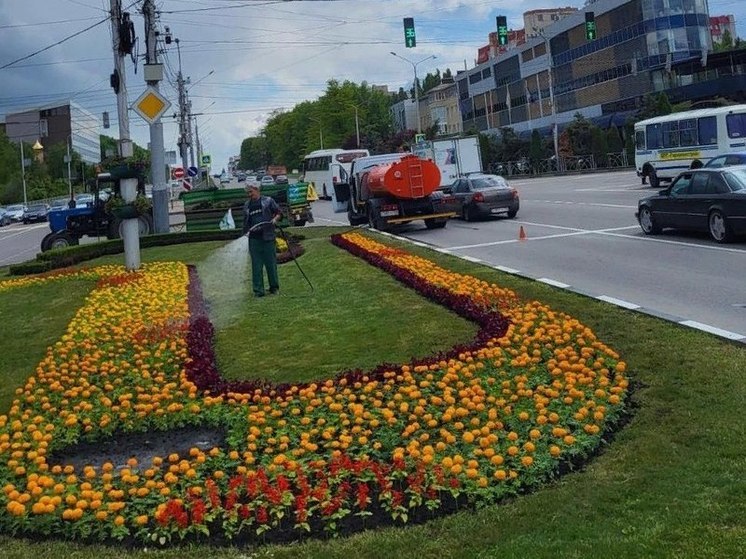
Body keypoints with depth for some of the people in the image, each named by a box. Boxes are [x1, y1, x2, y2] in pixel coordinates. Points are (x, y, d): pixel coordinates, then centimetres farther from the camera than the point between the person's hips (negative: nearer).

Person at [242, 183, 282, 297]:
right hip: (254, 239, 3)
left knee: (271, 262, 3)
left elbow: (279, 213, 8)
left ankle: (274, 287, 16)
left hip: (267, 237, -3)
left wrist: (275, 218, -11)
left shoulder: (268, 201, 3)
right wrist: (246, 231, 11)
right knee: (256, 265, 1)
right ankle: (258, 290, 6)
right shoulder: (247, 205, 15)